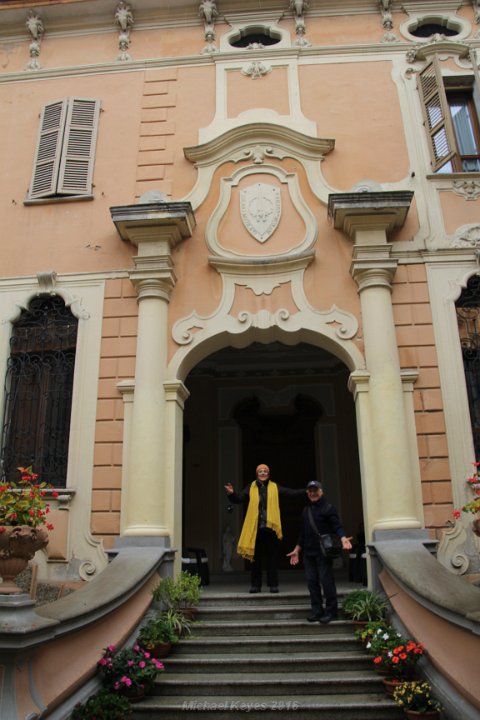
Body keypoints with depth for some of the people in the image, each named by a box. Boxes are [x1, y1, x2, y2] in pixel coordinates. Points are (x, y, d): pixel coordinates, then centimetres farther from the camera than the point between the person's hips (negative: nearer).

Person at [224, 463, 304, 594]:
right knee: (256, 557, 7)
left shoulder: (275, 487, 6)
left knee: (272, 557, 4)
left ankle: (273, 585, 13)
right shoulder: (251, 488, 6)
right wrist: (231, 494, -20)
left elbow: (291, 492, -1)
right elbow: (239, 499, 1)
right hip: (255, 528, 1)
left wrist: (306, 492, -14)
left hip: (271, 527, 0)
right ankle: (255, 585, 16)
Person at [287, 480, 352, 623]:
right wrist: (297, 550, 21)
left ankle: (331, 611, 4)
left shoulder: (328, 508, -3)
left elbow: (337, 526, -12)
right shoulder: (306, 510, 17)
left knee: (326, 581, -6)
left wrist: (343, 539, -30)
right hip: (308, 552, 6)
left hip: (323, 552, -6)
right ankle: (317, 611, 15)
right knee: (312, 581, 6)